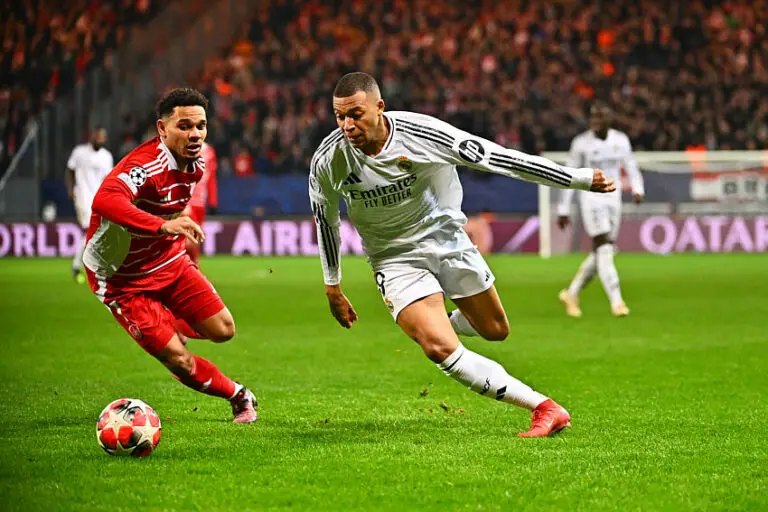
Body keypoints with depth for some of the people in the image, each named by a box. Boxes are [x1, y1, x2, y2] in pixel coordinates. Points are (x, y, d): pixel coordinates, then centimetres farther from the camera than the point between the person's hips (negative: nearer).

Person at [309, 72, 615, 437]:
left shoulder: (422, 133, -25)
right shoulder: (327, 162, -19)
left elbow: (496, 158, -19)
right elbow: (325, 218, 2)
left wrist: (579, 178, -16)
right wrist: (332, 287, 10)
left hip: (446, 238, 1)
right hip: (396, 259, -1)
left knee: (495, 330, 11)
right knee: (440, 349, -20)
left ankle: (446, 322, 46)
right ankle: (543, 408, -17)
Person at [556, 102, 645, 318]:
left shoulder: (621, 140, 3)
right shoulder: (581, 143, -7)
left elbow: (631, 168, 12)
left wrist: (638, 190, -7)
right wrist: (563, 210, -1)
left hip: (613, 199, 5)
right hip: (591, 197, -5)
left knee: (601, 253, 7)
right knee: (604, 249, -16)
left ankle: (571, 293, 23)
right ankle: (616, 301, -18)